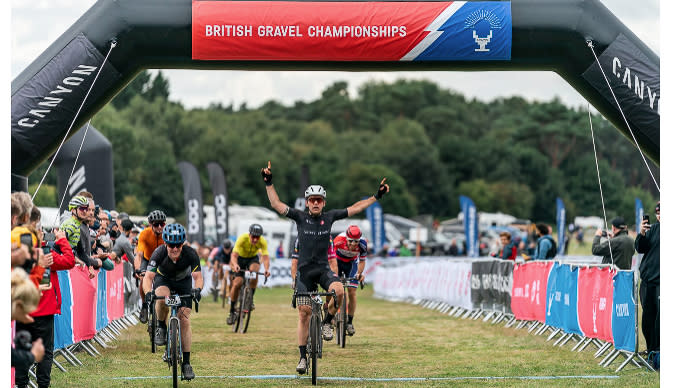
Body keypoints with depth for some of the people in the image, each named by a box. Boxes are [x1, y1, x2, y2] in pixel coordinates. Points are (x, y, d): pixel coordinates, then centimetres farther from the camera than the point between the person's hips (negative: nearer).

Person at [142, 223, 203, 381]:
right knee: (162, 297, -37)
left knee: (185, 319, -10)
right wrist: (148, 292, -56)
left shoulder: (190, 254, -30)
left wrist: (198, 289, -53)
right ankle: (161, 328, -8)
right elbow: (148, 276, -36)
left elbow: (198, 276, -31)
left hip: (183, 281, 1)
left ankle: (186, 363, -4)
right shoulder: (159, 253, -32)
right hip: (163, 279, -1)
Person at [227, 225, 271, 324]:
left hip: (253, 258, 1)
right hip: (240, 258, -1)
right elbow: (234, 255, -40)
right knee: (237, 283, -16)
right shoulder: (242, 238, -34)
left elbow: (265, 257, -37)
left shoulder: (262, 242, -28)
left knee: (254, 271, -33)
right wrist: (235, 264, -62)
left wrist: (267, 269, -58)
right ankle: (232, 312, 0)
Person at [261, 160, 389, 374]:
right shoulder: (300, 217, -2)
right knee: (304, 313, -2)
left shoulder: (330, 217, 3)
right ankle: (303, 357, 6)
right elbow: (276, 204, -7)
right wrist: (268, 183, -16)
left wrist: (376, 196, 9)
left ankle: (327, 322, -4)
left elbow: (354, 209, 9)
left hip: (323, 269, 1)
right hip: (304, 270, -1)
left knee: (338, 290, -31)